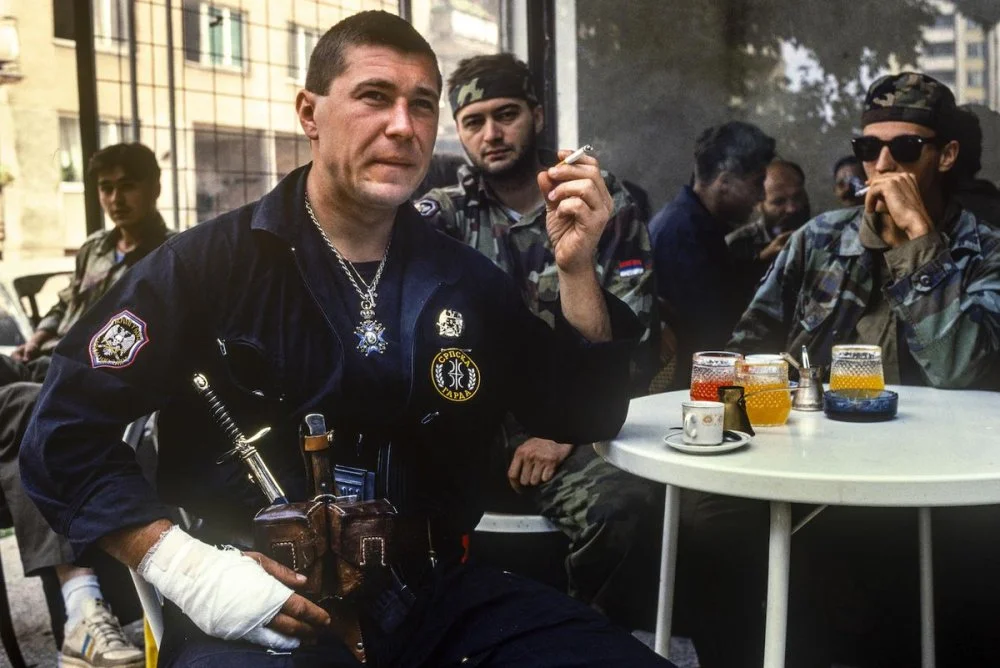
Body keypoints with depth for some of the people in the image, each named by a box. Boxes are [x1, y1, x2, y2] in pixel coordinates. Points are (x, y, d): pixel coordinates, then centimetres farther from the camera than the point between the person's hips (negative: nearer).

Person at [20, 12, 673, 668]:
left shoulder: (465, 280, 9)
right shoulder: (208, 264, -3)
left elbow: (586, 416, 11)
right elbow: (65, 433, -3)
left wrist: (577, 268, -3)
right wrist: (184, 566, -16)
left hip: (436, 593, 4)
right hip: (263, 610, -3)